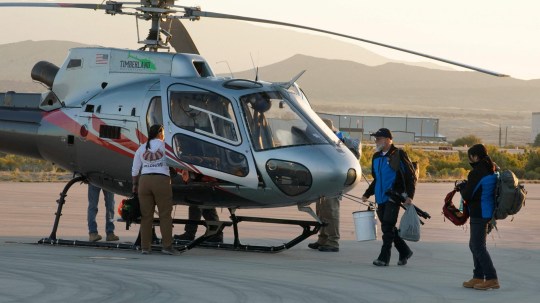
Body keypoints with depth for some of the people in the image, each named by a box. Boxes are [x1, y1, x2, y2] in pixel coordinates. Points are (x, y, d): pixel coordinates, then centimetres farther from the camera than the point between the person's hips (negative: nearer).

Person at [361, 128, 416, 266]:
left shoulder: (399, 155, -7)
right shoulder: (376, 157, 15)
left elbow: (410, 176, -7)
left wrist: (409, 196, -15)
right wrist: (367, 194, 17)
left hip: (393, 197, -7)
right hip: (381, 198, 8)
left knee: (387, 227, -11)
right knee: (387, 227, 9)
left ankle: (384, 257, -8)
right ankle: (404, 252, 23)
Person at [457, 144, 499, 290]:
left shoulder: (476, 173, -19)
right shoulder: (492, 171, 9)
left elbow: (467, 195, -18)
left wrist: (462, 188, 3)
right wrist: (466, 187, 11)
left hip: (479, 214, -10)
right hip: (487, 212, 10)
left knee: (478, 247, -5)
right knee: (475, 245, 17)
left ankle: (492, 279, -7)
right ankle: (478, 277, 19)